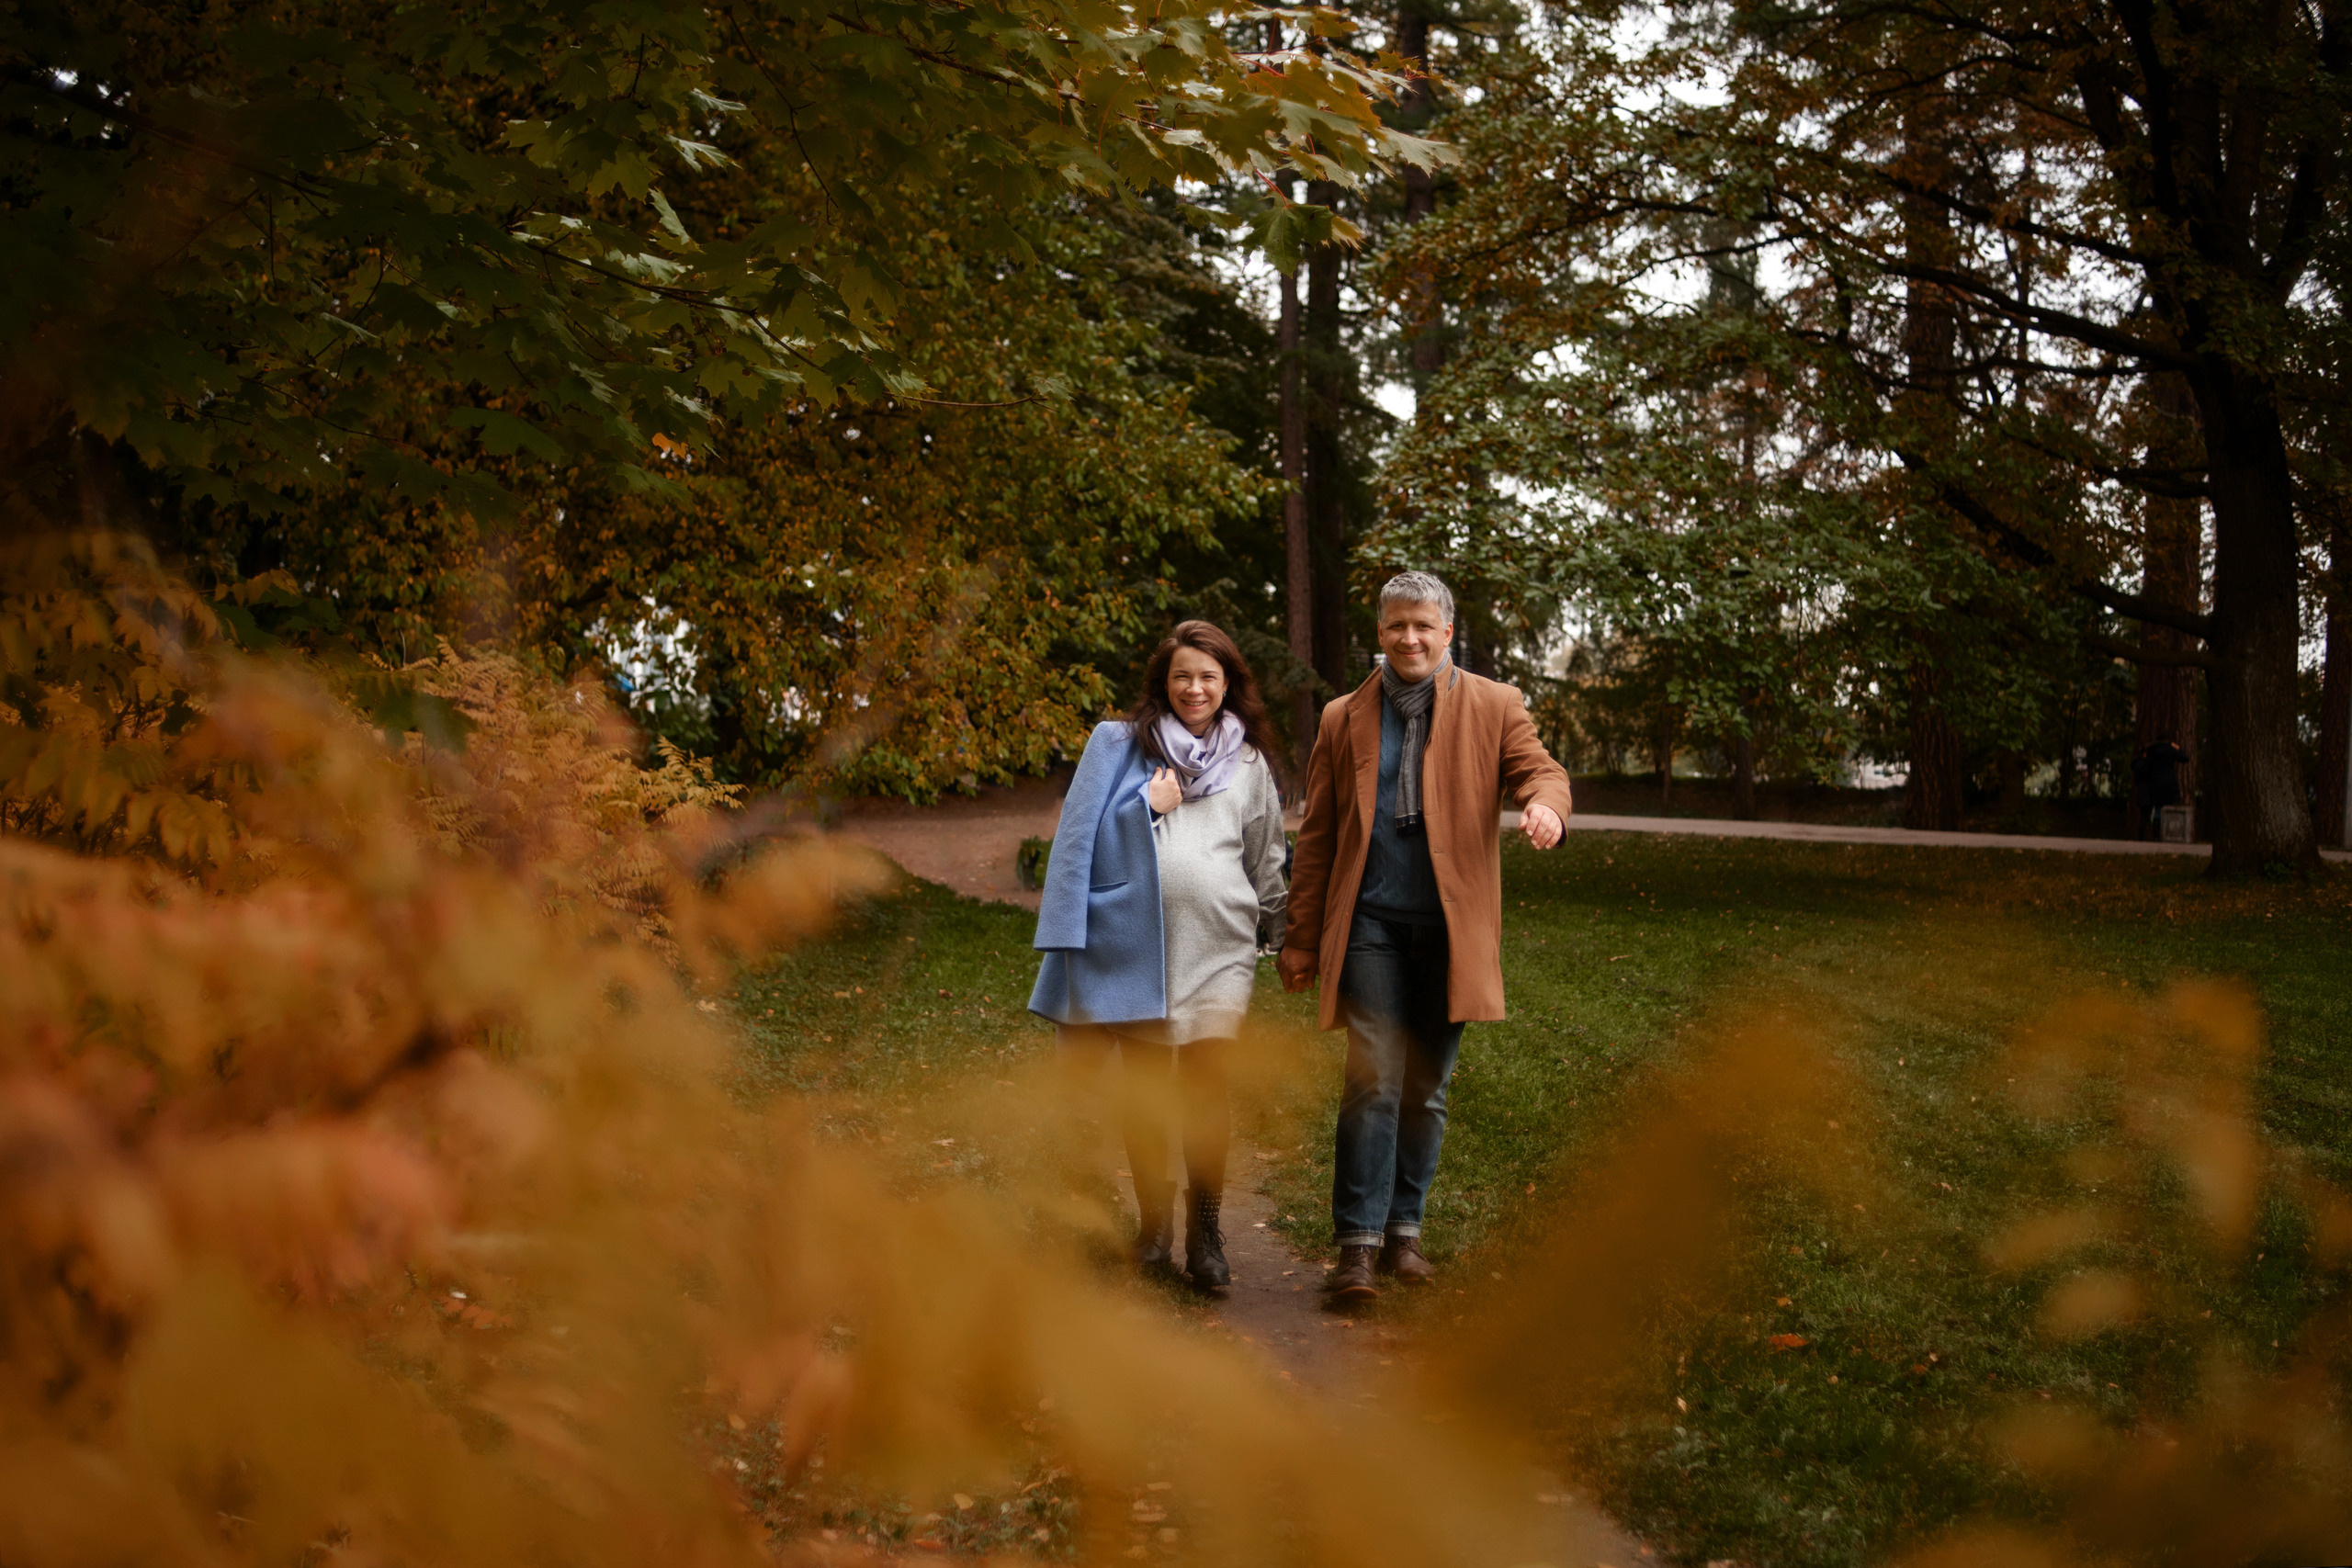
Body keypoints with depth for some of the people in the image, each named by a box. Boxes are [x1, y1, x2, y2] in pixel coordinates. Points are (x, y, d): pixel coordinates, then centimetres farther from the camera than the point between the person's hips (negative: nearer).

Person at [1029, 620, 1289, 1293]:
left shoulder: (1249, 763, 14)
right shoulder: (1117, 744, 8)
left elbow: (1266, 861, 22)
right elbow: (1082, 835, 3)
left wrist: (1289, 938, 23)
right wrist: (1146, 806, -8)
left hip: (1217, 943, 0)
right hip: (1135, 940, 0)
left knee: (1206, 1081, -9)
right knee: (1143, 1086, 5)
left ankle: (1205, 1231, 2)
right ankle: (1153, 1220, 20)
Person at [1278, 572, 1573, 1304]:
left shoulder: (1491, 706, 8)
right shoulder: (1343, 719, 11)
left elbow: (1536, 766, -5)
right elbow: (1316, 838, 12)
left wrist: (1545, 803, -31)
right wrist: (1302, 938, 8)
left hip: (1451, 928, 1)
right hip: (1370, 924, -1)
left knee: (1426, 1091, 8)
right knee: (1373, 1084, -9)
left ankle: (1404, 1231, 19)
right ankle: (1359, 1243, -5)